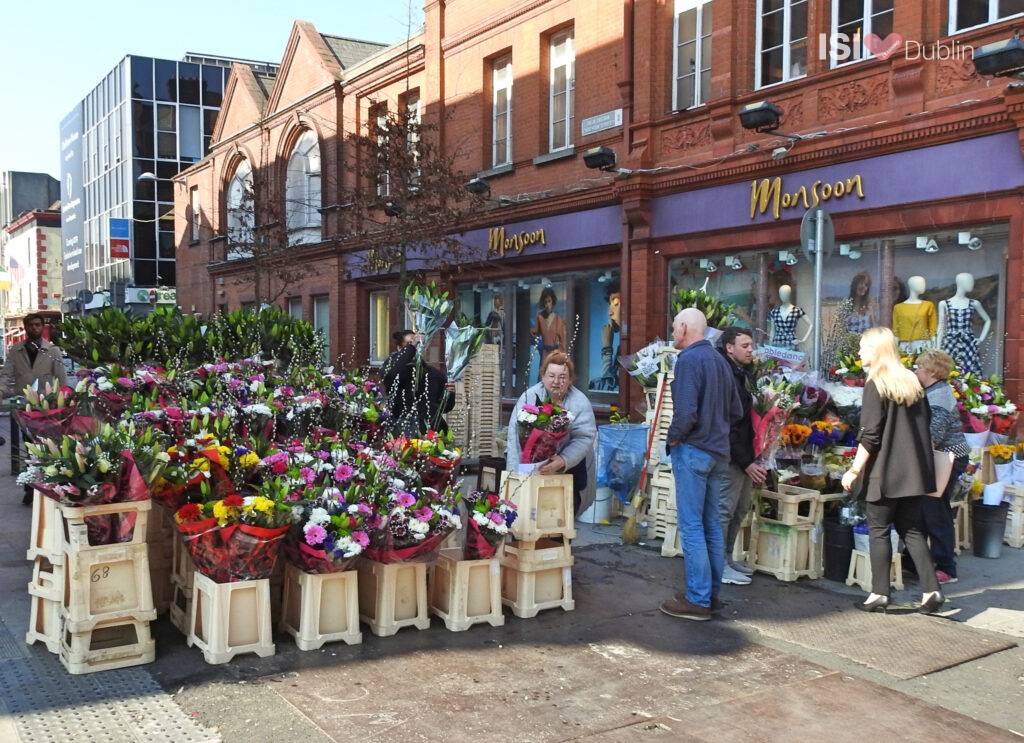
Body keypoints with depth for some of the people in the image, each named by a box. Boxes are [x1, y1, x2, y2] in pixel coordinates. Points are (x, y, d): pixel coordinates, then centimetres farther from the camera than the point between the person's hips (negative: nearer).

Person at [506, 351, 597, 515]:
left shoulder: (580, 403, -10)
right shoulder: (529, 397, -8)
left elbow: (583, 438, -21)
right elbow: (516, 434, -16)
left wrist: (562, 461, -40)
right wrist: (516, 471, -28)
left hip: (570, 461, 0)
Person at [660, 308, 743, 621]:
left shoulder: (688, 359, -13)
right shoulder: (720, 360, 13)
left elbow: (686, 413, -23)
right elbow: (736, 411, 17)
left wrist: (673, 438, -7)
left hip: (692, 451, -9)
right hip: (719, 452, 9)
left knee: (692, 527, -4)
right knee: (712, 525, 14)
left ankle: (698, 600, -1)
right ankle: (712, 592, 22)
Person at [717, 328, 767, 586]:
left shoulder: (742, 374, 15)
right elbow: (727, 427, -20)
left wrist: (750, 459, 12)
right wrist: (746, 462, -19)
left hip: (744, 458, 10)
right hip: (732, 457, -10)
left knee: (740, 509, 15)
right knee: (725, 510, -3)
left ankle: (727, 559, 26)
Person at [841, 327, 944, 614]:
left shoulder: (875, 385, -10)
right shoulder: (913, 382, 10)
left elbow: (870, 435, -15)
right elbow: (925, 423, 17)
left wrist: (854, 470, -11)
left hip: (884, 471, -6)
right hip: (913, 471, 6)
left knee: (879, 531, 3)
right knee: (912, 530, 13)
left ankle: (879, 594, 6)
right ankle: (931, 590, 7)